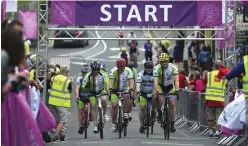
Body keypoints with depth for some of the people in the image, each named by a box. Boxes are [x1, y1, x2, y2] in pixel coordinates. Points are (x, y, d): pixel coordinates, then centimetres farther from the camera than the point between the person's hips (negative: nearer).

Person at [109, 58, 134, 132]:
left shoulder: (128, 71, -18)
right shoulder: (113, 71, -20)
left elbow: (131, 81, -27)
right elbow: (111, 81, -31)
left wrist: (131, 89, -44)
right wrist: (110, 89, -48)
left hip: (125, 89, 0)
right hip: (115, 89, 0)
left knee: (127, 96, -32)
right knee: (114, 105, -12)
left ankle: (125, 113, -15)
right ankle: (113, 123, 2)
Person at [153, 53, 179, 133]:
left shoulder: (173, 67, -23)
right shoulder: (157, 68, -25)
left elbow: (176, 80, -30)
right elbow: (155, 81, -34)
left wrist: (177, 89, -48)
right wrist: (157, 91, -51)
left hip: (170, 87, 1)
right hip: (160, 86, -1)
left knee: (172, 104, -7)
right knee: (158, 98, -30)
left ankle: (172, 124, 2)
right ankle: (159, 113, -3)